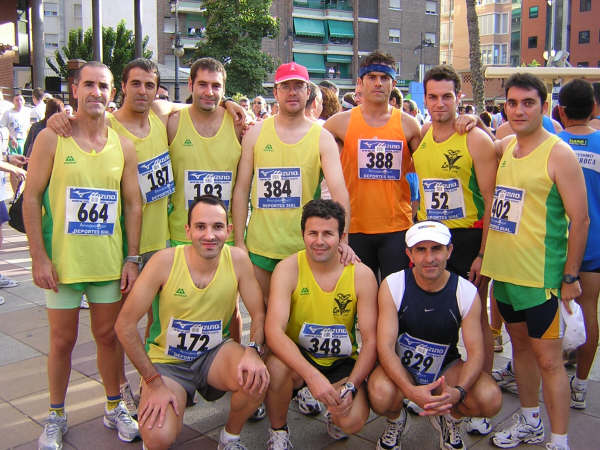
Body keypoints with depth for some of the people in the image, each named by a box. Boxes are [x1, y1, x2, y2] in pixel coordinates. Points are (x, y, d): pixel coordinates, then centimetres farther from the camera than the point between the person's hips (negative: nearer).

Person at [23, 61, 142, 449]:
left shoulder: (123, 145, 3)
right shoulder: (52, 138, -5)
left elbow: (133, 204, 5)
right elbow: (31, 199, -6)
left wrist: (132, 259, 0)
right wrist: (39, 257, -11)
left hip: (109, 261, 2)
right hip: (61, 260, -2)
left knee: (110, 335, 13)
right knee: (63, 340, 10)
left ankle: (115, 407, 32)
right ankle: (56, 416, 29)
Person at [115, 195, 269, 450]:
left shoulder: (238, 260, -12)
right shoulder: (165, 261, -19)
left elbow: (259, 315, -3)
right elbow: (125, 325, -14)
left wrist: (253, 350, -26)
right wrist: (155, 383, -16)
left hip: (214, 353, 2)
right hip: (166, 360, -2)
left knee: (256, 377, -28)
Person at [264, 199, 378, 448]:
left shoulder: (361, 274, -11)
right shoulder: (288, 269, -14)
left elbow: (371, 341, -9)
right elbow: (274, 331, -25)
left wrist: (350, 387, -23)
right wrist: (312, 375, -37)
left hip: (342, 362, 1)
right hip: (298, 356, 0)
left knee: (353, 421, -24)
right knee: (276, 365, -33)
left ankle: (334, 416, 16)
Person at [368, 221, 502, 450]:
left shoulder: (467, 292, -12)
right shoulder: (392, 286, -17)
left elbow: (475, 353, -14)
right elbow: (385, 347, -21)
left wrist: (458, 392, -35)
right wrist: (411, 391, -39)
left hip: (445, 367, 2)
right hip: (400, 368, -1)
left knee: (490, 400, -26)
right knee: (380, 396, -35)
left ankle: (449, 418, 11)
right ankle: (396, 420, 6)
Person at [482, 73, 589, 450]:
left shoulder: (559, 154, -11)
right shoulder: (503, 147, 6)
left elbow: (580, 219, -11)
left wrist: (570, 276, -11)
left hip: (541, 275, -7)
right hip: (503, 270, 7)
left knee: (548, 359, -1)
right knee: (520, 345, 18)